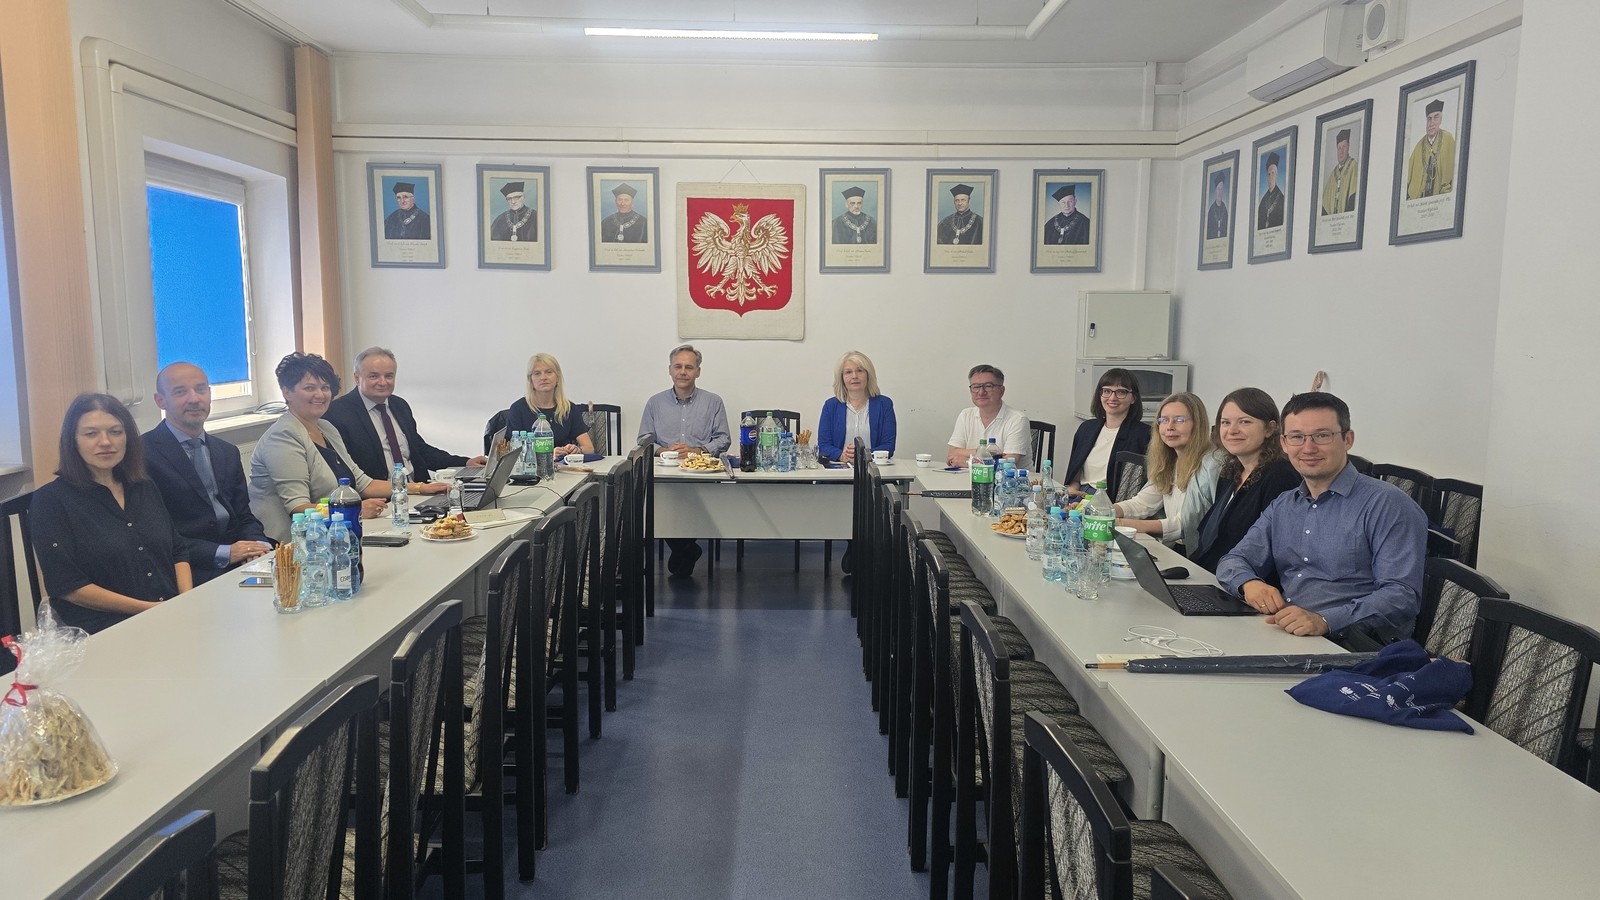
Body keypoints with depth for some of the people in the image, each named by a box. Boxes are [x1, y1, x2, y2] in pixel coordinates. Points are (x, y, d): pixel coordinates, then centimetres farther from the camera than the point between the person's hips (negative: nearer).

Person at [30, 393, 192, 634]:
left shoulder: (146, 488, 17)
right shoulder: (51, 500, 1)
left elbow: (178, 551, 17)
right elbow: (68, 586, -6)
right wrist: (147, 608, -12)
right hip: (103, 629, -5)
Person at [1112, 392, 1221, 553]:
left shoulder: (1212, 464, -13)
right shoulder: (1169, 462, 15)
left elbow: (1189, 523, -19)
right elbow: (1142, 502, 7)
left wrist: (1141, 525, -29)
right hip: (1172, 548, 7)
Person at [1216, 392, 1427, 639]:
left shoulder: (1387, 504, -3)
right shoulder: (1283, 506, 20)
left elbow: (1402, 596, -13)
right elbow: (1233, 561, 17)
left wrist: (1324, 621, -27)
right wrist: (1249, 583, -8)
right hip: (1278, 635, 7)